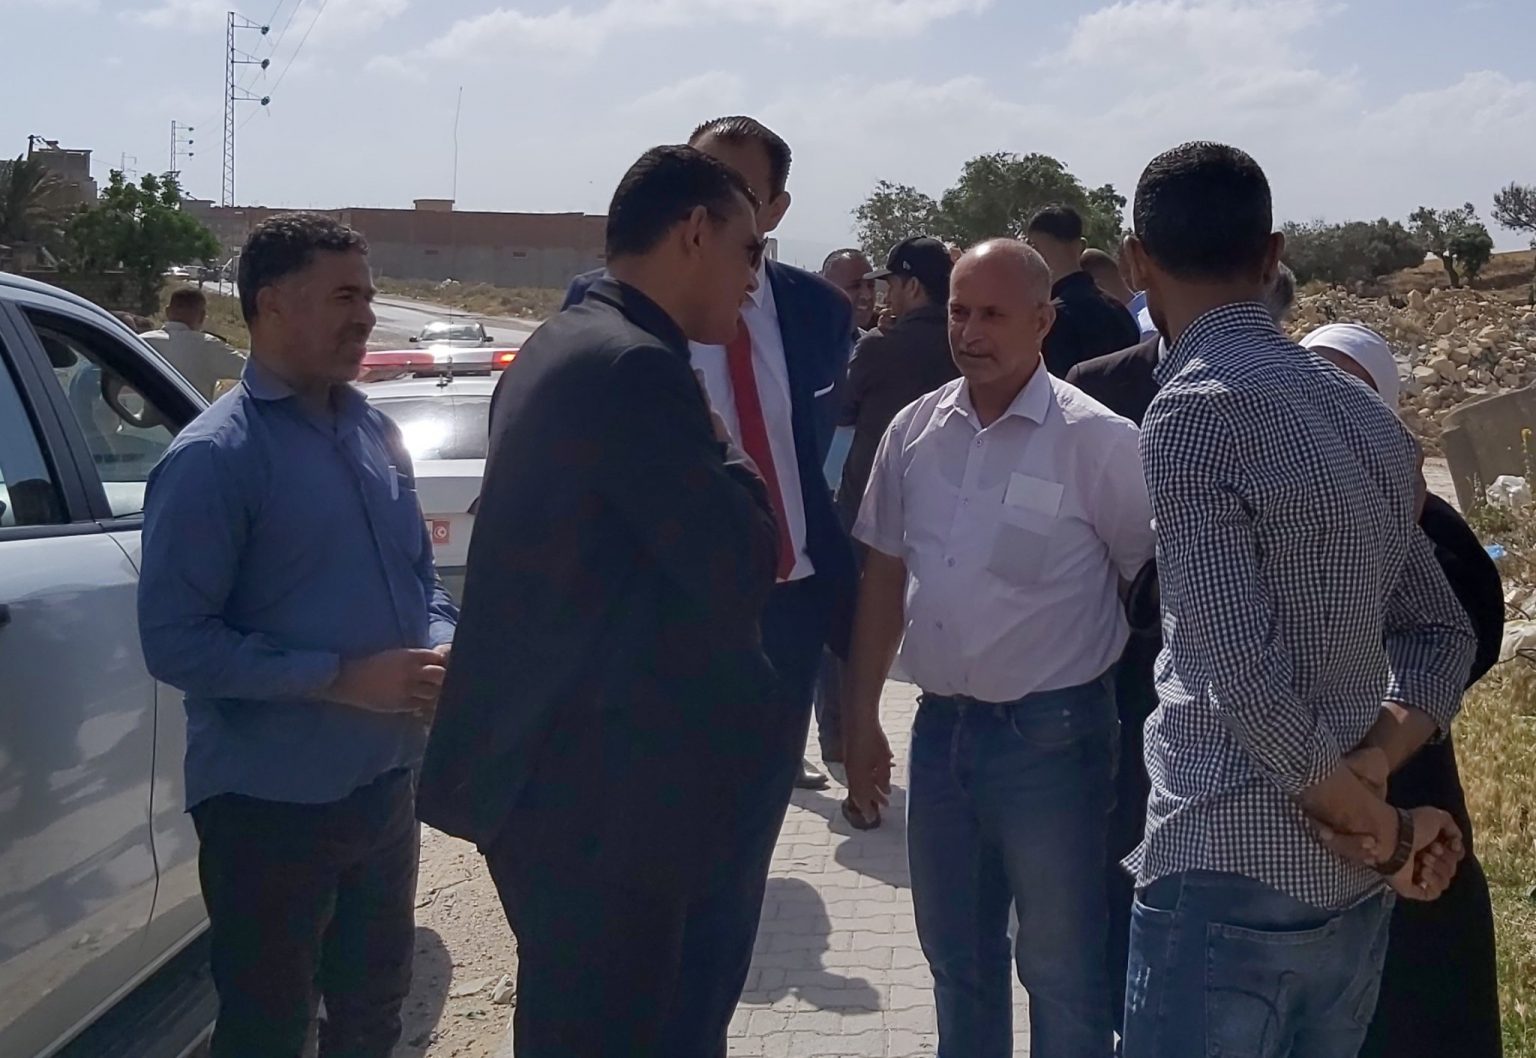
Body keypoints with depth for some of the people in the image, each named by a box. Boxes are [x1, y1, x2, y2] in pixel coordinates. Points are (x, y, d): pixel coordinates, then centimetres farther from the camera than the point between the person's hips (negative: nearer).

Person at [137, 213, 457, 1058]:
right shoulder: (213, 458, -16)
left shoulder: (375, 433, 6)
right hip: (270, 803, -7)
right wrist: (340, 677, -24)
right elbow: (175, 641, -21)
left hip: (387, 783, 7)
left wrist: (443, 642, -5)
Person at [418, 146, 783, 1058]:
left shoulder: (562, 346, 12)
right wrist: (724, 447, -5)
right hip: (598, 782, -10)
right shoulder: (637, 368, -20)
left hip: (547, 760, 10)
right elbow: (740, 576, -19)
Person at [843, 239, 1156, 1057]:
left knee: (1060, 971, 10)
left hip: (1051, 735, -5)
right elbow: (884, 575, 11)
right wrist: (861, 718, 13)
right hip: (941, 726, 5)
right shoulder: (915, 428, 2)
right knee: (956, 958, 21)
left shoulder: (1097, 441, -14)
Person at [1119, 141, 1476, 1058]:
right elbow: (1443, 634, 12)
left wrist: (1386, 832, -9)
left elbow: (1248, 681, -22)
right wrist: (1366, 768, -4)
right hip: (1351, 887, 8)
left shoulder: (1195, 411, -16)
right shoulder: (1367, 414, 9)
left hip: (1232, 879, -8)